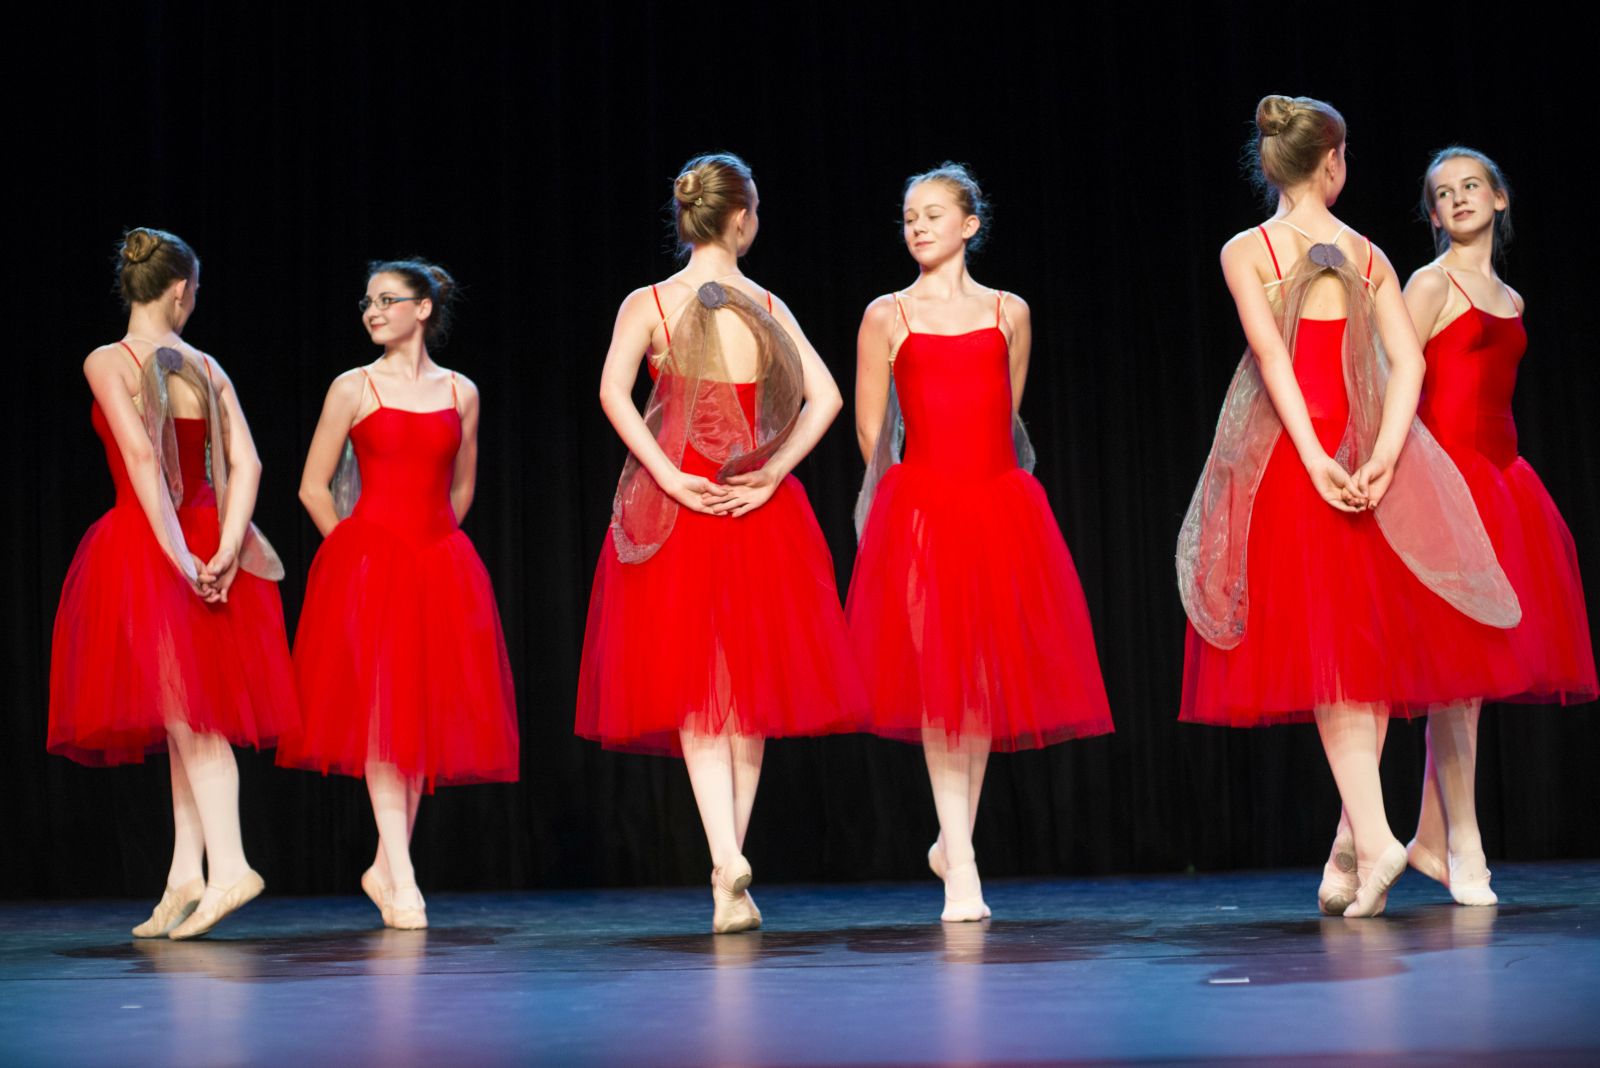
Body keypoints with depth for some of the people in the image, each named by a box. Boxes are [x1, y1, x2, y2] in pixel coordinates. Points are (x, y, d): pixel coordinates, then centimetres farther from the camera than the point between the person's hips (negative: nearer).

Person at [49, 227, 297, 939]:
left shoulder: (108, 363, -6)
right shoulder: (208, 368, 7)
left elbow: (141, 457, -17)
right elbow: (245, 463, -2)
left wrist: (177, 555, -17)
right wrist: (223, 550, -8)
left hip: (142, 545, -4)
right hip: (209, 540, 4)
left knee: (184, 714, -6)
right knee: (197, 714, 8)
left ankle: (227, 866, -19)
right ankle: (185, 877, 8)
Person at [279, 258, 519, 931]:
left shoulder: (461, 393, 10)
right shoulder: (354, 388, 2)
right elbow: (313, 486, 4)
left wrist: (433, 543, 11)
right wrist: (357, 550, 3)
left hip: (440, 566, 3)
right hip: (368, 565, -3)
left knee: (424, 715, 3)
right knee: (381, 714, -10)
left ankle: (383, 868, 14)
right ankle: (402, 878, -11)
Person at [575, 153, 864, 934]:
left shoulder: (646, 304, -1)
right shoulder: (769, 308, 3)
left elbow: (613, 391, -16)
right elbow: (825, 396, -8)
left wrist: (668, 475, -13)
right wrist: (771, 474, -8)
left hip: (678, 509, -1)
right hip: (760, 515, 1)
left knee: (695, 690, 0)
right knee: (748, 688, 12)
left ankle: (727, 864, -18)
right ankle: (732, 867, 16)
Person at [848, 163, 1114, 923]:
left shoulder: (1010, 313, 10)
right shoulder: (886, 317, 4)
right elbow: (872, 433, 9)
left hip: (1001, 511, 2)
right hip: (921, 511, -2)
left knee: (988, 682, 4)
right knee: (939, 684, -7)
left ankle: (954, 838, 21)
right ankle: (962, 873, -5)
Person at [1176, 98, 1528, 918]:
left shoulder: (1245, 252, -1)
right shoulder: (1369, 256, 7)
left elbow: (1272, 356, -14)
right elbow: (1409, 360, -5)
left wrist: (1314, 460, -19)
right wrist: (1383, 456, -13)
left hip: (1289, 455, -2)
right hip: (1367, 447, 2)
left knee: (1327, 648, -3)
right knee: (1372, 642, 8)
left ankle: (1373, 837, -15)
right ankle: (1353, 843, 8)